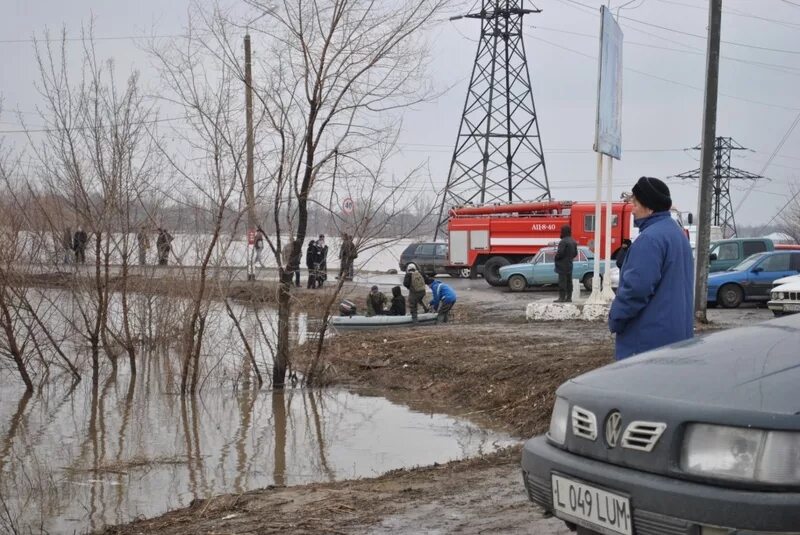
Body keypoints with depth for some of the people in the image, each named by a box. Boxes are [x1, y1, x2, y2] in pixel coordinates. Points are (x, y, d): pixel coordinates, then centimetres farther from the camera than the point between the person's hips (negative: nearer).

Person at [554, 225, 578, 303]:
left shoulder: (563, 241, -18)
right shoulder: (573, 241, 10)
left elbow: (560, 253, -23)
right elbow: (575, 253, 15)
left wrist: (556, 256, -4)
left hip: (563, 265, -9)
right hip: (570, 265, 9)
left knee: (562, 281, -7)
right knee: (569, 281, 12)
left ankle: (562, 297, -8)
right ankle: (569, 297, 16)